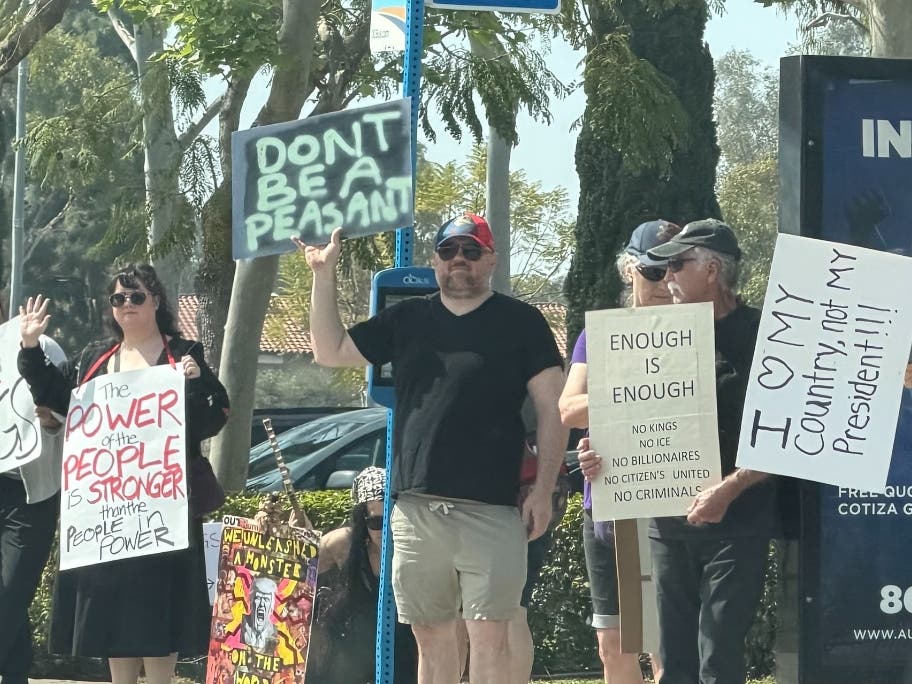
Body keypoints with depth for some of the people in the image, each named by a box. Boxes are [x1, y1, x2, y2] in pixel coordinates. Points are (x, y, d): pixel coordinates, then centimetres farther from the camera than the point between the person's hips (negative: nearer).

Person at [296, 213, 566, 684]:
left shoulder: (521, 323, 4)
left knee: (488, 636, -8)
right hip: (416, 508, 4)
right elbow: (330, 352, 20)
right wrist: (323, 275, 12)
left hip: (490, 509, -4)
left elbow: (550, 410, 1)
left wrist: (543, 490, -7)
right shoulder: (407, 319, 17)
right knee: (431, 636, 8)